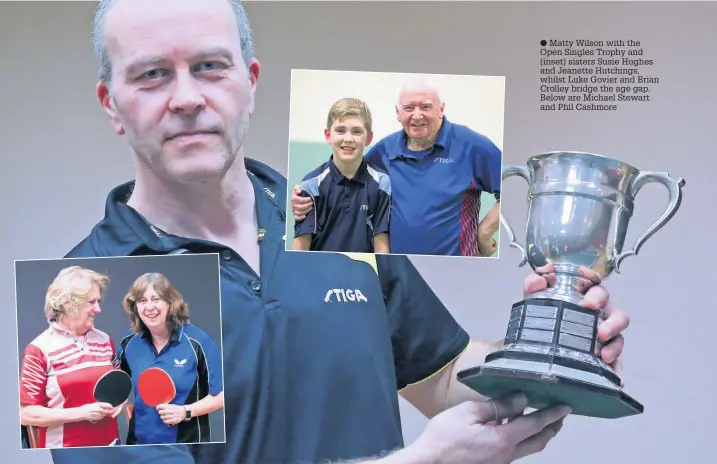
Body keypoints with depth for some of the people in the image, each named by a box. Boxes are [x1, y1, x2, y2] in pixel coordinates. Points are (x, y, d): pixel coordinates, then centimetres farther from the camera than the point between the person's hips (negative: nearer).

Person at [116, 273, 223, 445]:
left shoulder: (198, 341, -14)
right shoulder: (129, 343, -1)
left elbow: (221, 394, -11)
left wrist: (186, 412, -21)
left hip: (187, 441, -4)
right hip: (139, 439, 4)